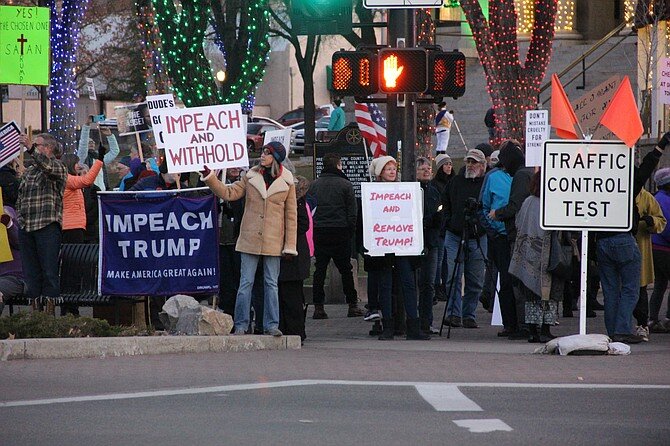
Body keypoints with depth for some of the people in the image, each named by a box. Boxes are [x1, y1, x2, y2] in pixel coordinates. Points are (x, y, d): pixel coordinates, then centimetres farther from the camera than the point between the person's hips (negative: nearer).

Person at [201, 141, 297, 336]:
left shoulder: (286, 183, 2)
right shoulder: (251, 177, 6)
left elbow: (291, 216, 4)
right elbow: (228, 193, 4)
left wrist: (290, 245, 0)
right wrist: (210, 178, -8)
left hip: (273, 242, -1)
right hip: (250, 239, 1)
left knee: (271, 283, 4)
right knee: (246, 282, -1)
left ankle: (271, 325, 9)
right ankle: (241, 325, 3)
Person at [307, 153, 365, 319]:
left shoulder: (314, 185, 7)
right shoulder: (345, 185, -3)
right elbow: (352, 211, -4)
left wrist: (311, 228, 10)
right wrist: (351, 231, 4)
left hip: (319, 231, 2)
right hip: (340, 231, -2)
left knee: (319, 269, 4)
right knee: (345, 269, 5)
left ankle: (318, 307, -1)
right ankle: (352, 306, 6)